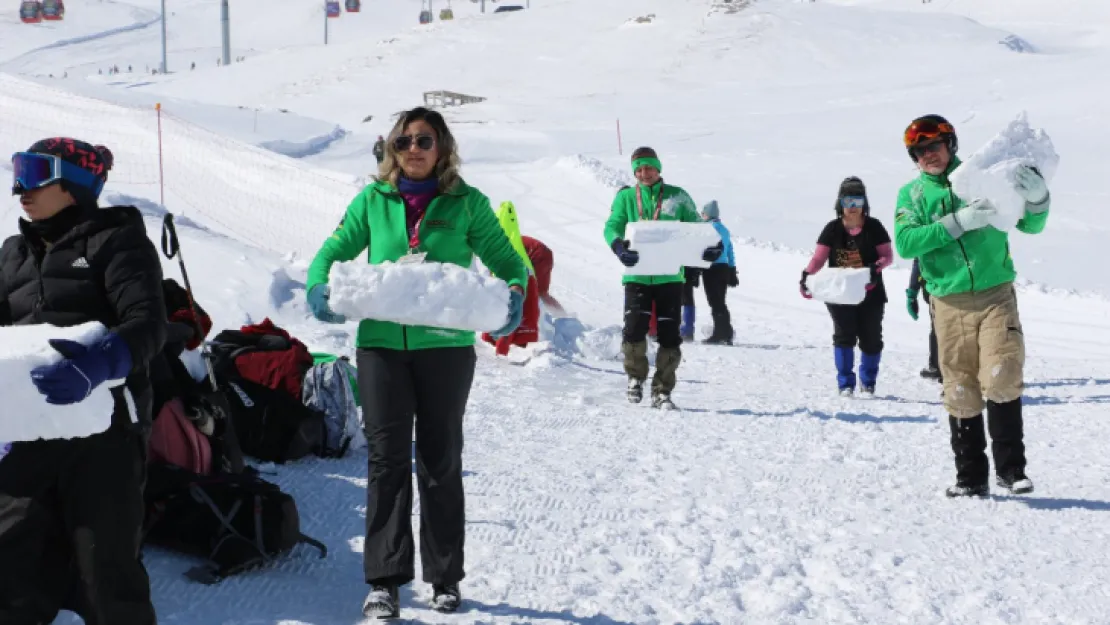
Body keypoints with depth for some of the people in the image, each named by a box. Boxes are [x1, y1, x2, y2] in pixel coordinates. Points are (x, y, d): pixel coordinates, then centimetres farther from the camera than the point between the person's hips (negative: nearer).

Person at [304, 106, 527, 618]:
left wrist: (515, 293, -17)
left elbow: (505, 259, 4)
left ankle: (445, 577, 21)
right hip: (381, 344, 1)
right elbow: (335, 249, 10)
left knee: (440, 460, 9)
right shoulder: (373, 200, 6)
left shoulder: (467, 203, 2)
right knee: (387, 459, -2)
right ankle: (384, 580, 3)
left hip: (446, 346, -1)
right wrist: (319, 285, -11)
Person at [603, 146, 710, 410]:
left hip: (670, 276, 1)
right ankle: (636, 376, 12)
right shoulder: (626, 197, 8)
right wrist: (619, 246, -25)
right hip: (637, 275, -1)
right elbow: (612, 227, -3)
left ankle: (662, 391, 15)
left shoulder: (677, 197, 8)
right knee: (634, 329, -15)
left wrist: (709, 246, -14)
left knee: (669, 336, 2)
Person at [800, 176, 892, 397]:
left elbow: (887, 255, -4)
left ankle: (868, 383, 24)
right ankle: (845, 384, 1)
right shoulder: (832, 229, 2)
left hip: (869, 294, 0)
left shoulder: (873, 227, -1)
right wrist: (807, 274, -21)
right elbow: (819, 257, -2)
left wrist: (876, 267, -25)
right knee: (844, 336, -6)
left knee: (871, 339, 5)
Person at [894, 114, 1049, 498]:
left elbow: (1030, 225, 8)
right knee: (961, 393, 4)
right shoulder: (912, 194, 8)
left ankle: (1011, 467, 1)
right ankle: (971, 477, 14)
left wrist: (1037, 198, -14)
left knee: (1002, 380, -13)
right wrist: (958, 221, -18)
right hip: (950, 303, 1)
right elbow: (905, 243, -9)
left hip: (996, 294, -1)